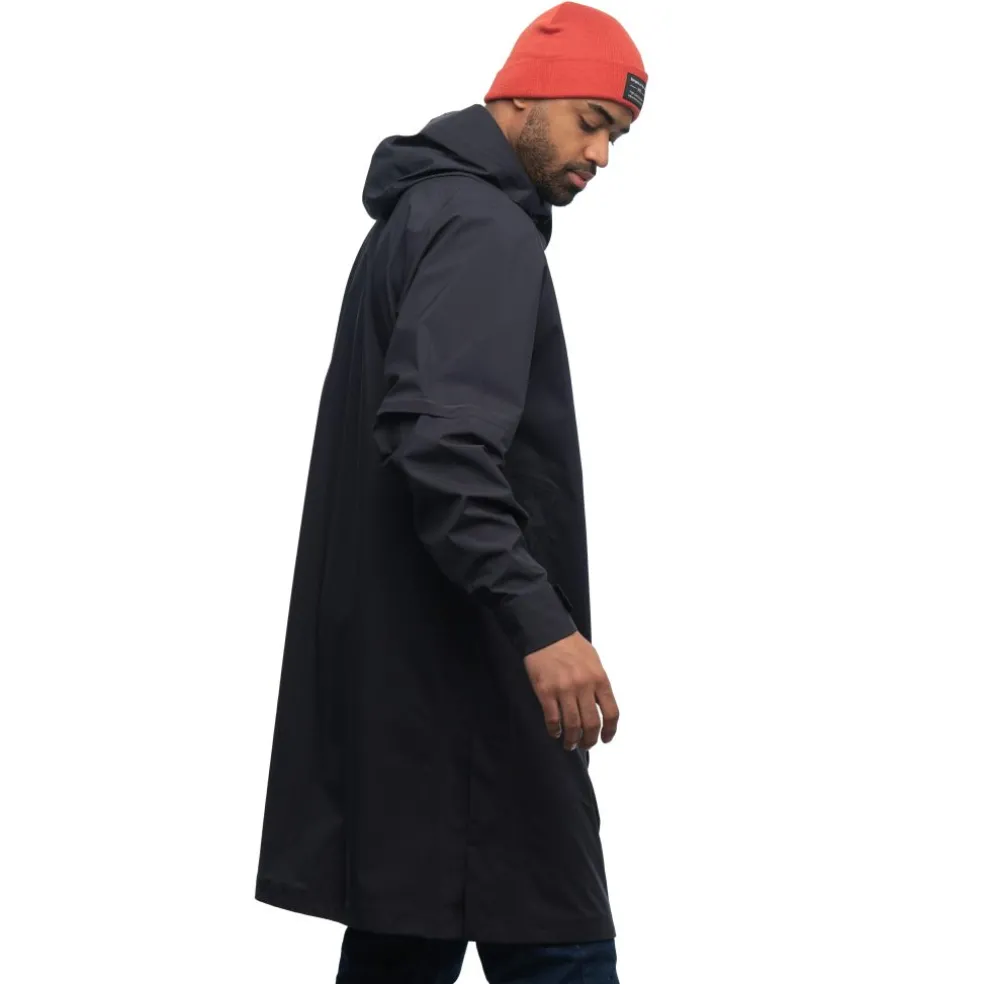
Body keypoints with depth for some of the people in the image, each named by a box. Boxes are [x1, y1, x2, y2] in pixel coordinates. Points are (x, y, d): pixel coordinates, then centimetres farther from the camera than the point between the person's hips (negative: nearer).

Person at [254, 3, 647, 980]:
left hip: (383, 669, 10)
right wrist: (539, 619, -30)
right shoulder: (485, 230, -11)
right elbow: (440, 440, -25)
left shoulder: (418, 214, 21)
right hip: (460, 677, -10)